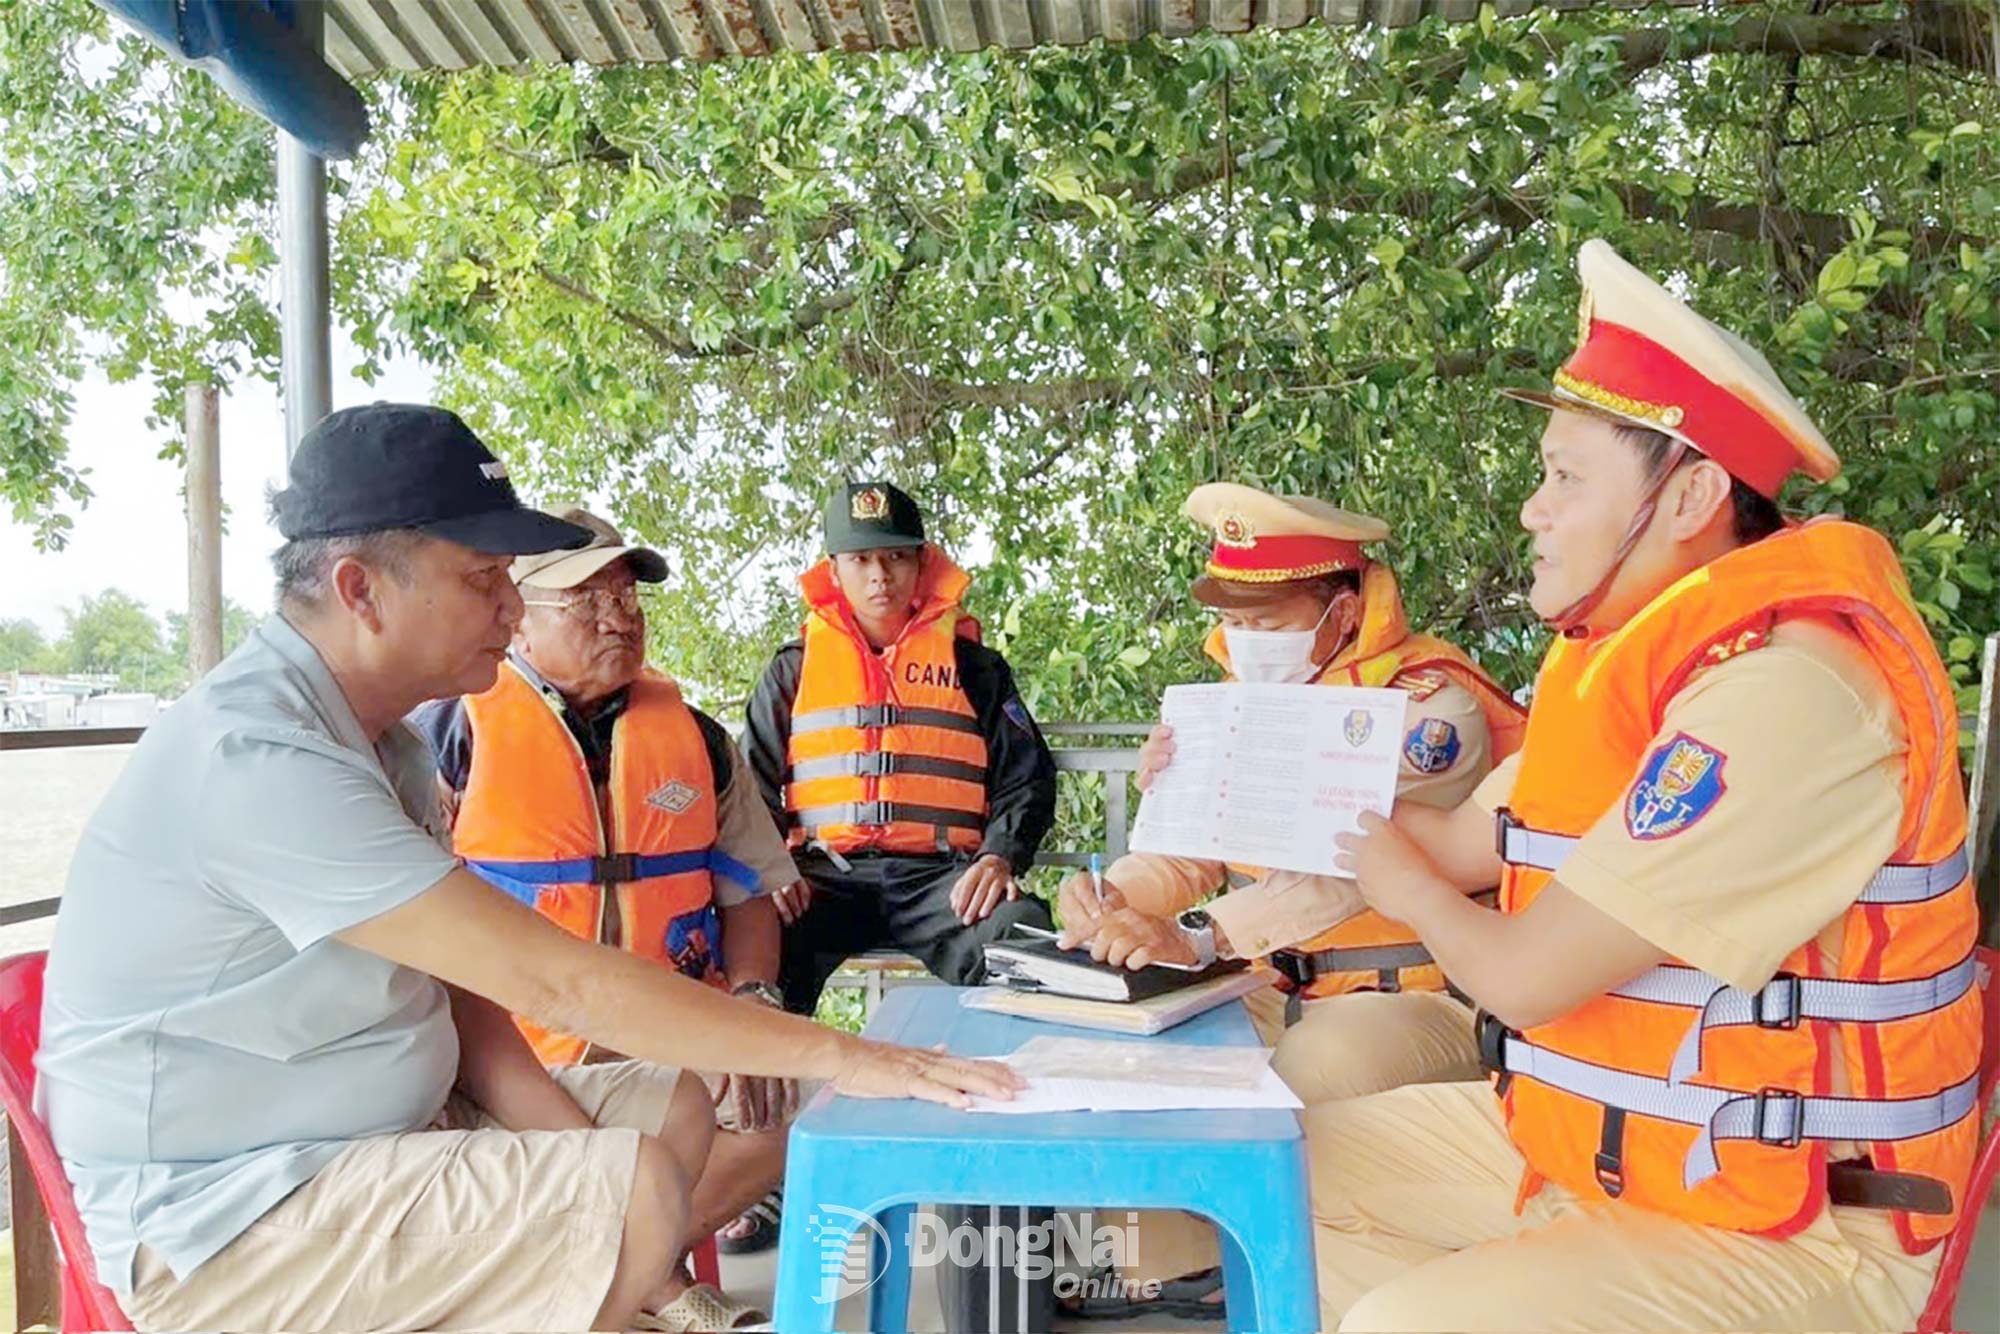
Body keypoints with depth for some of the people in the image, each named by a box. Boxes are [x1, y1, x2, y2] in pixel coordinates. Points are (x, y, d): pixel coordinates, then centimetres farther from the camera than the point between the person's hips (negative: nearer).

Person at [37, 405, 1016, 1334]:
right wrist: (834, 1056, -26)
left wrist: (561, 1131, -10)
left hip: (380, 1128, 9)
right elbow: (551, 982, -30)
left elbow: (457, 977, 5)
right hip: (226, 1216, -9)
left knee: (670, 1107, 8)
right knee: (638, 1196, -24)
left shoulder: (375, 739, 6)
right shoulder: (259, 758, -27)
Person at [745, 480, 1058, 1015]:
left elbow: (1025, 780, 13)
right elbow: (753, 785, 16)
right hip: (824, 875, 0)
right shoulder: (794, 669, 19)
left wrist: (999, 856, -8)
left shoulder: (973, 666, 17)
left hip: (937, 876, 0)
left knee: (1020, 930, -32)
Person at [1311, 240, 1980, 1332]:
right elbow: (1464, 843, 10)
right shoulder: (1635, 658, 6)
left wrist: (1404, 886, -4)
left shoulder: (1784, 688, -27)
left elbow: (1524, 976, -26)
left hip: (1780, 1232, -9)